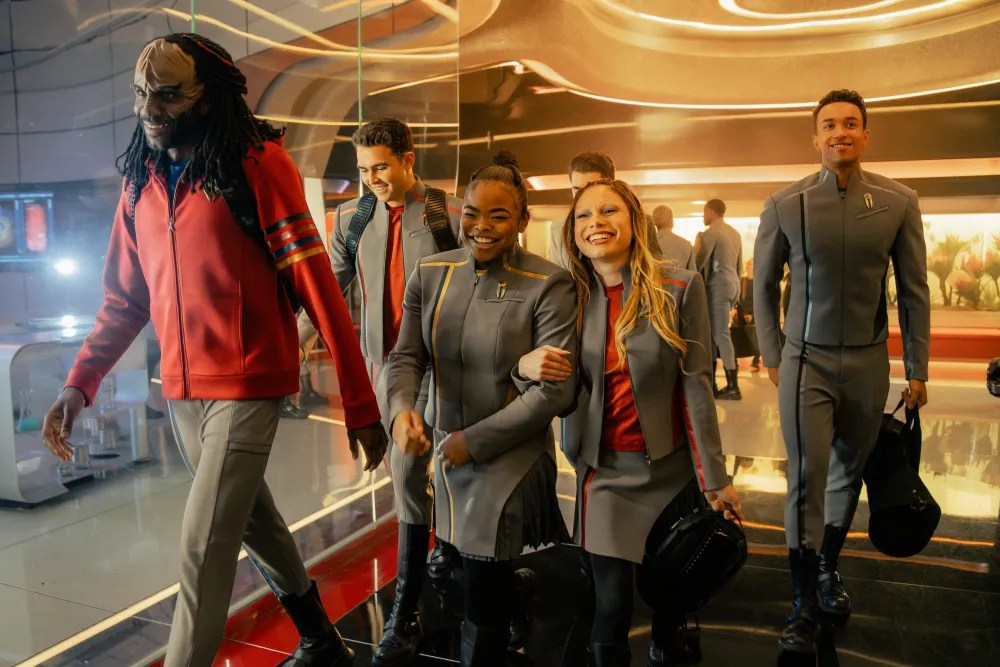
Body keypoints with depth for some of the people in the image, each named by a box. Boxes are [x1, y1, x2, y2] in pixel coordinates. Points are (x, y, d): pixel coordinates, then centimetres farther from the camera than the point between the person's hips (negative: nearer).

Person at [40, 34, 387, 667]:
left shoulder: (257, 161, -12)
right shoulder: (140, 180, 7)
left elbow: (316, 284, -16)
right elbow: (125, 300, 11)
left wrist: (360, 402, -18)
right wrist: (79, 383, -1)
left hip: (246, 388, -7)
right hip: (181, 392, 7)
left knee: (204, 549, -6)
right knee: (252, 519, 21)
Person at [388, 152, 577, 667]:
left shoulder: (548, 285, -14)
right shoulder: (430, 274, 0)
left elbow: (555, 391, -15)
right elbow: (407, 356, 2)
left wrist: (474, 442, -15)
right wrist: (401, 407, -20)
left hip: (509, 461, -4)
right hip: (446, 454, 4)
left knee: (483, 601, 5)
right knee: (472, 583, 18)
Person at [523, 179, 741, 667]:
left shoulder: (679, 288, -9)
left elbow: (695, 384, -8)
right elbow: (560, 388, 2)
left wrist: (714, 478, -6)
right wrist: (526, 366, -21)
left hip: (674, 466, 0)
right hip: (604, 470, 0)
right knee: (611, 603, 1)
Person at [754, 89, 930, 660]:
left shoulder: (899, 202, -2)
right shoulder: (785, 205, -5)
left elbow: (914, 290, 2)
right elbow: (764, 285, 4)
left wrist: (918, 368, 4)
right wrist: (771, 356, 4)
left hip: (867, 362, 2)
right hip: (806, 361, -2)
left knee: (849, 473, 14)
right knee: (807, 480, -3)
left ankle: (828, 570, 36)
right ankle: (805, 609, 9)